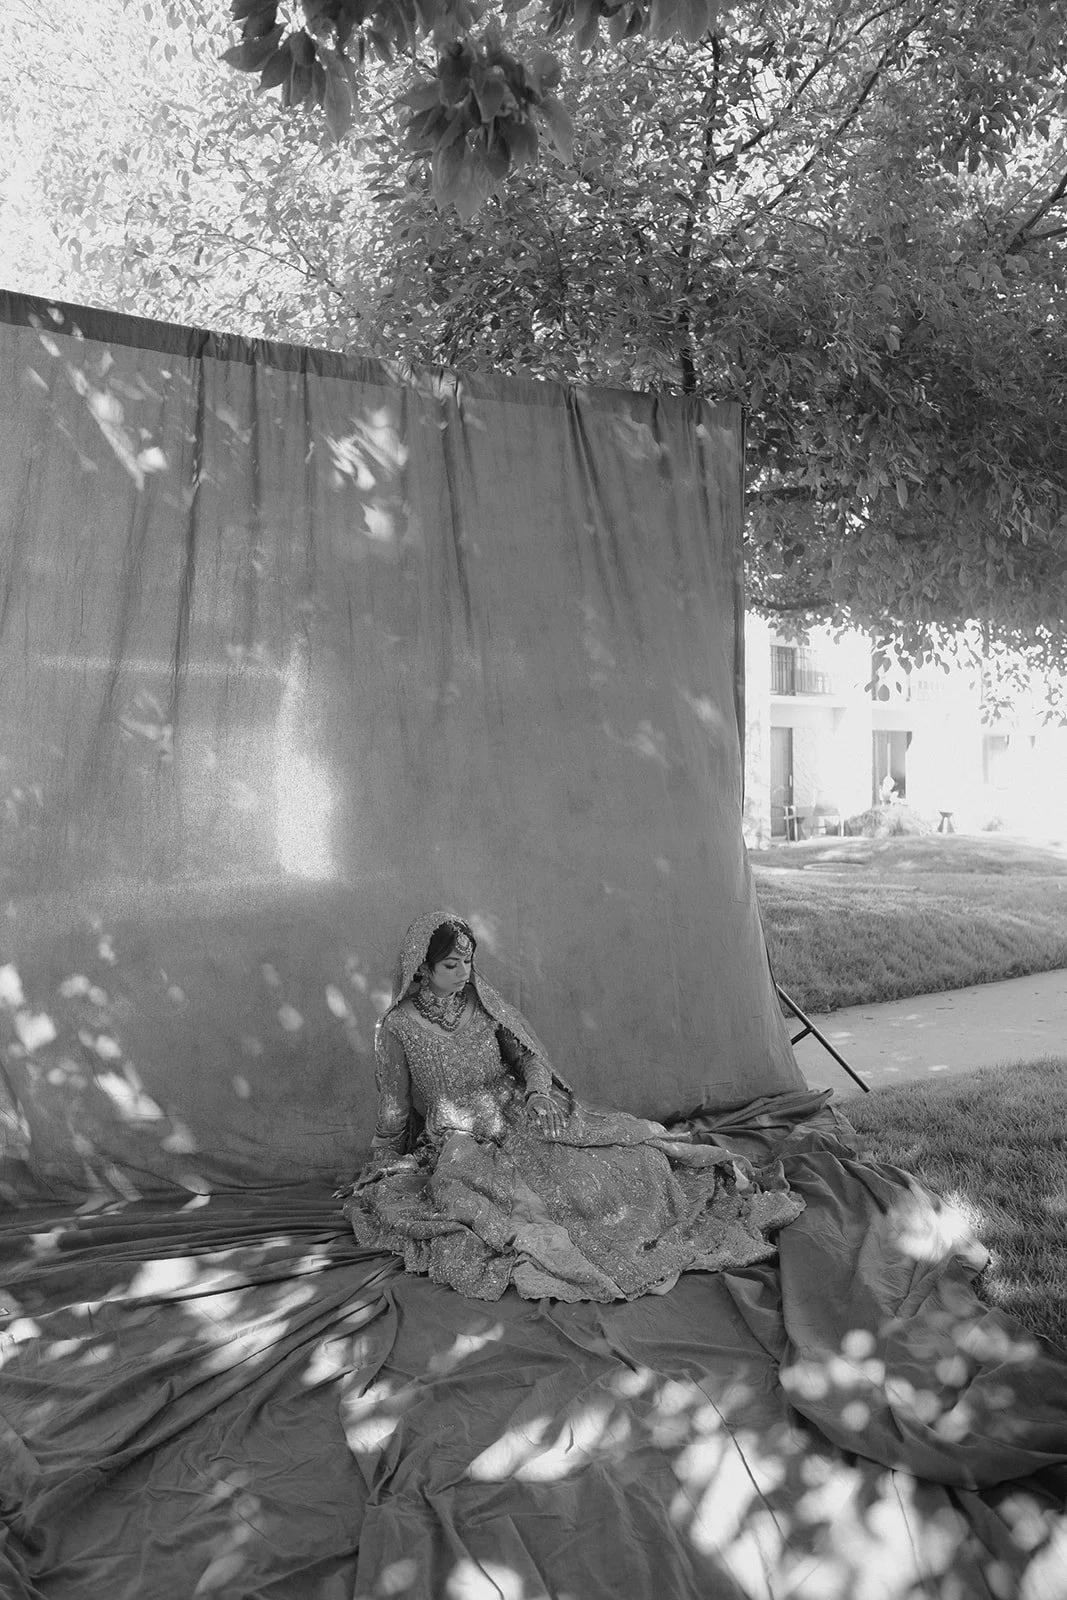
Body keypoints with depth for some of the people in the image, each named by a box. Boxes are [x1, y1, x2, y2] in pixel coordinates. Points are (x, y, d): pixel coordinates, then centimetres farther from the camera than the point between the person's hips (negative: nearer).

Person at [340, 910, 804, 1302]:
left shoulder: (481, 1003, 4)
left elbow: (526, 1055, 9)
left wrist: (537, 1091, -11)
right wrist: (380, 1169, 10)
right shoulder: (398, 1027, -8)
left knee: (620, 1149, -11)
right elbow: (394, 1109, 3)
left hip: (519, 1118, 4)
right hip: (461, 1144, -4)